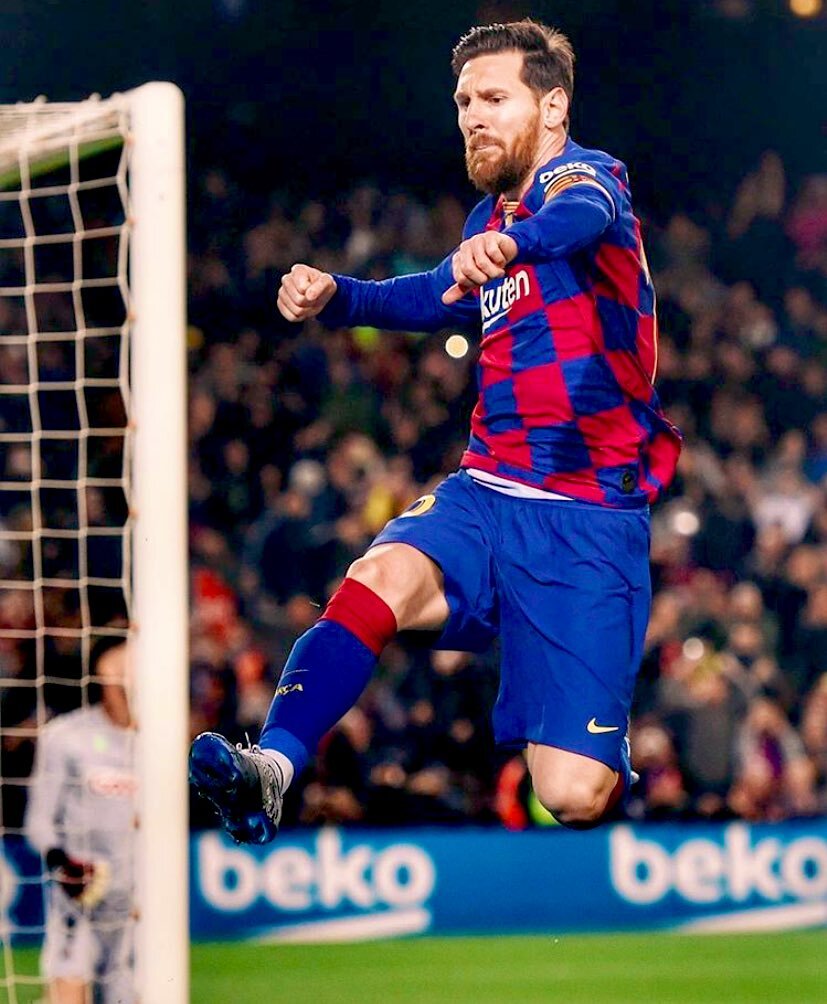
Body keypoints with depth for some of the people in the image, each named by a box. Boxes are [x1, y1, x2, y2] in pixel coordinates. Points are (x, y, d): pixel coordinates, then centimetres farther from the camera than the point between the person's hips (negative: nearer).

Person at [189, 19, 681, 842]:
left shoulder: (581, 176, -5)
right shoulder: (491, 217, 19)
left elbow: (584, 214, -31)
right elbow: (442, 296, 40)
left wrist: (510, 242, -55)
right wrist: (334, 297, 20)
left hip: (589, 520, -6)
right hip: (485, 495, 6)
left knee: (574, 797, -14)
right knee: (382, 577, -30)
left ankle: (607, 749, 20)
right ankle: (272, 766, -39)